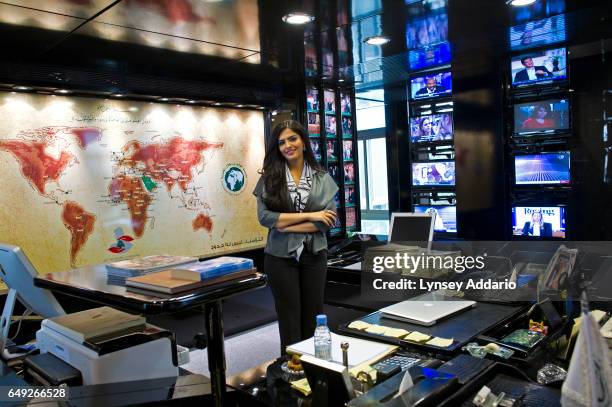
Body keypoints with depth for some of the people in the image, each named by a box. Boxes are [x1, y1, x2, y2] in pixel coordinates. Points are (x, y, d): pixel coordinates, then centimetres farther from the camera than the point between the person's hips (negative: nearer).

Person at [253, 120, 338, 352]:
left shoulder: (322, 178, 2)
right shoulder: (269, 178, 0)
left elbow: (329, 219, -6)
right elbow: (264, 216, -11)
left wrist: (286, 226, -13)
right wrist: (309, 215, -14)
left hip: (314, 255, 1)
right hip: (281, 257, -1)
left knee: (313, 316, 11)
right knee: (289, 318, 8)